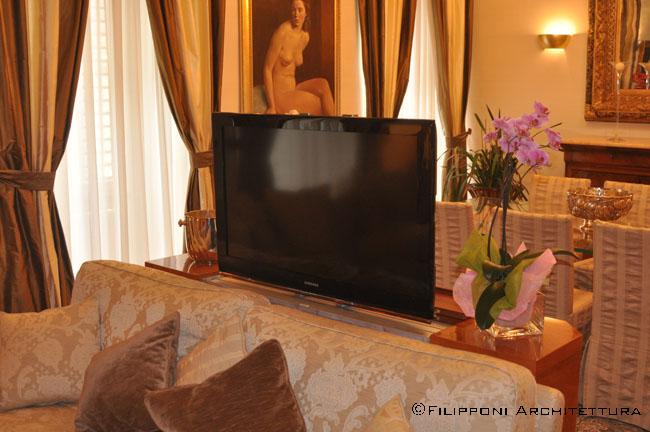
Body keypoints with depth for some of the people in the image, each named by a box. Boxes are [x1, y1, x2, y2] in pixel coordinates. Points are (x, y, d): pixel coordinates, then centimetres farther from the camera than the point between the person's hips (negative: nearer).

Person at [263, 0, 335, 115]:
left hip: (293, 89, 6)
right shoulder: (282, 32, -15)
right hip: (279, 95, -6)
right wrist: (271, 107, -19)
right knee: (323, 104, -12)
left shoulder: (305, 37, 7)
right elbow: (267, 69, -16)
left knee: (322, 84, -15)